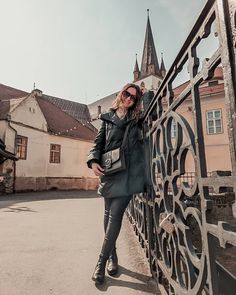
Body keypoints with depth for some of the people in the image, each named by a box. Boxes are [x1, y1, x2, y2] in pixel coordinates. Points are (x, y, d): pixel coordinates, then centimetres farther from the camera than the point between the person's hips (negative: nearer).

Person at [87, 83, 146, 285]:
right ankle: (112, 256, 28)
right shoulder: (108, 118, 15)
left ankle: (102, 262, 3)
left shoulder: (137, 119, 14)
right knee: (109, 214, 10)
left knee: (115, 215, -8)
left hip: (128, 172, -2)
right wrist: (94, 161, -7)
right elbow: (98, 143, 10)